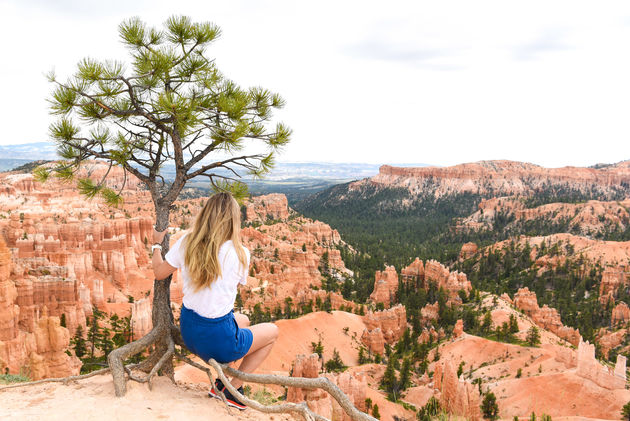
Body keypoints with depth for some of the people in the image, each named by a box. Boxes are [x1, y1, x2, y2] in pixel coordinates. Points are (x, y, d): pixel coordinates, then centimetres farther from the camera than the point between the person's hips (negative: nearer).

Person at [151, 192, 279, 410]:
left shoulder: (186, 242, -7)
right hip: (217, 341, -6)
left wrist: (156, 243, 24)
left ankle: (221, 382, 27)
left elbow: (159, 272, 6)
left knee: (243, 320, 34)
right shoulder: (239, 253, -18)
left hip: (188, 333, 6)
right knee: (273, 331, 21)